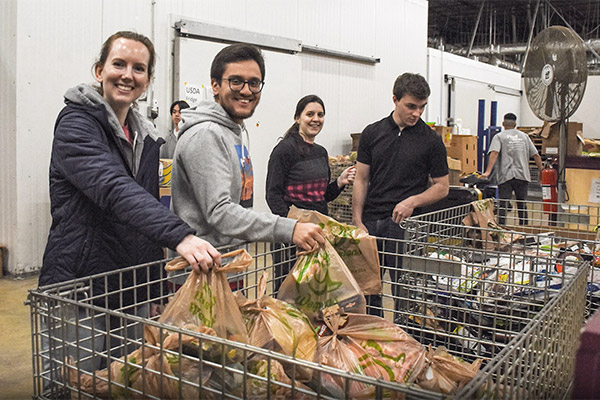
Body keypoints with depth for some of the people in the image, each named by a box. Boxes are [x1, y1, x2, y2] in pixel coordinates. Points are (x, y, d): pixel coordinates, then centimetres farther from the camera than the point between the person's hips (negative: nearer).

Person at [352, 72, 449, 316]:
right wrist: (357, 221, -1)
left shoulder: (431, 140, -1)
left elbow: (442, 187, 3)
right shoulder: (372, 133, 5)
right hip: (370, 222, 3)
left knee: (404, 295, 2)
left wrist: (413, 201, -14)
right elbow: (361, 179, 6)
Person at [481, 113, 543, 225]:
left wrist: (488, 172, -21)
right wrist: (541, 171, 23)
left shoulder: (499, 137, 4)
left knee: (503, 205, -4)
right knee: (522, 205, 12)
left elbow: (494, 153, -14)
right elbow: (536, 155, 13)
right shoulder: (524, 136, 16)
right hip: (522, 175, 3)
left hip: (506, 176, -3)